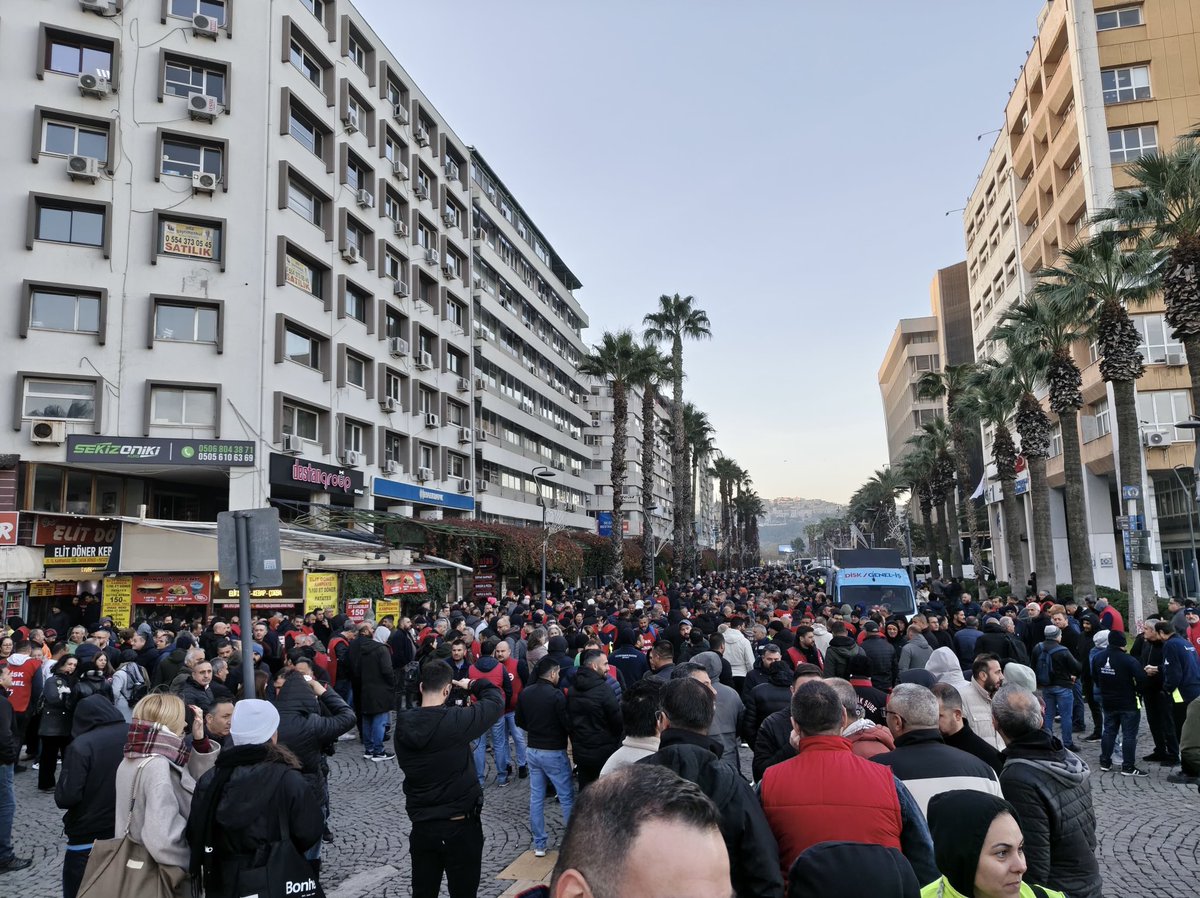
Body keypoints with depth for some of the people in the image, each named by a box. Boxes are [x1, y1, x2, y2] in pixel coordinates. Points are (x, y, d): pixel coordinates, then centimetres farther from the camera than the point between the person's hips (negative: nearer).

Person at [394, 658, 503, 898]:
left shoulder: (403, 725, -6)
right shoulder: (457, 720, -21)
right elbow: (496, 700, -8)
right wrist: (472, 685, 9)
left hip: (421, 825, 5)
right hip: (460, 824, -4)